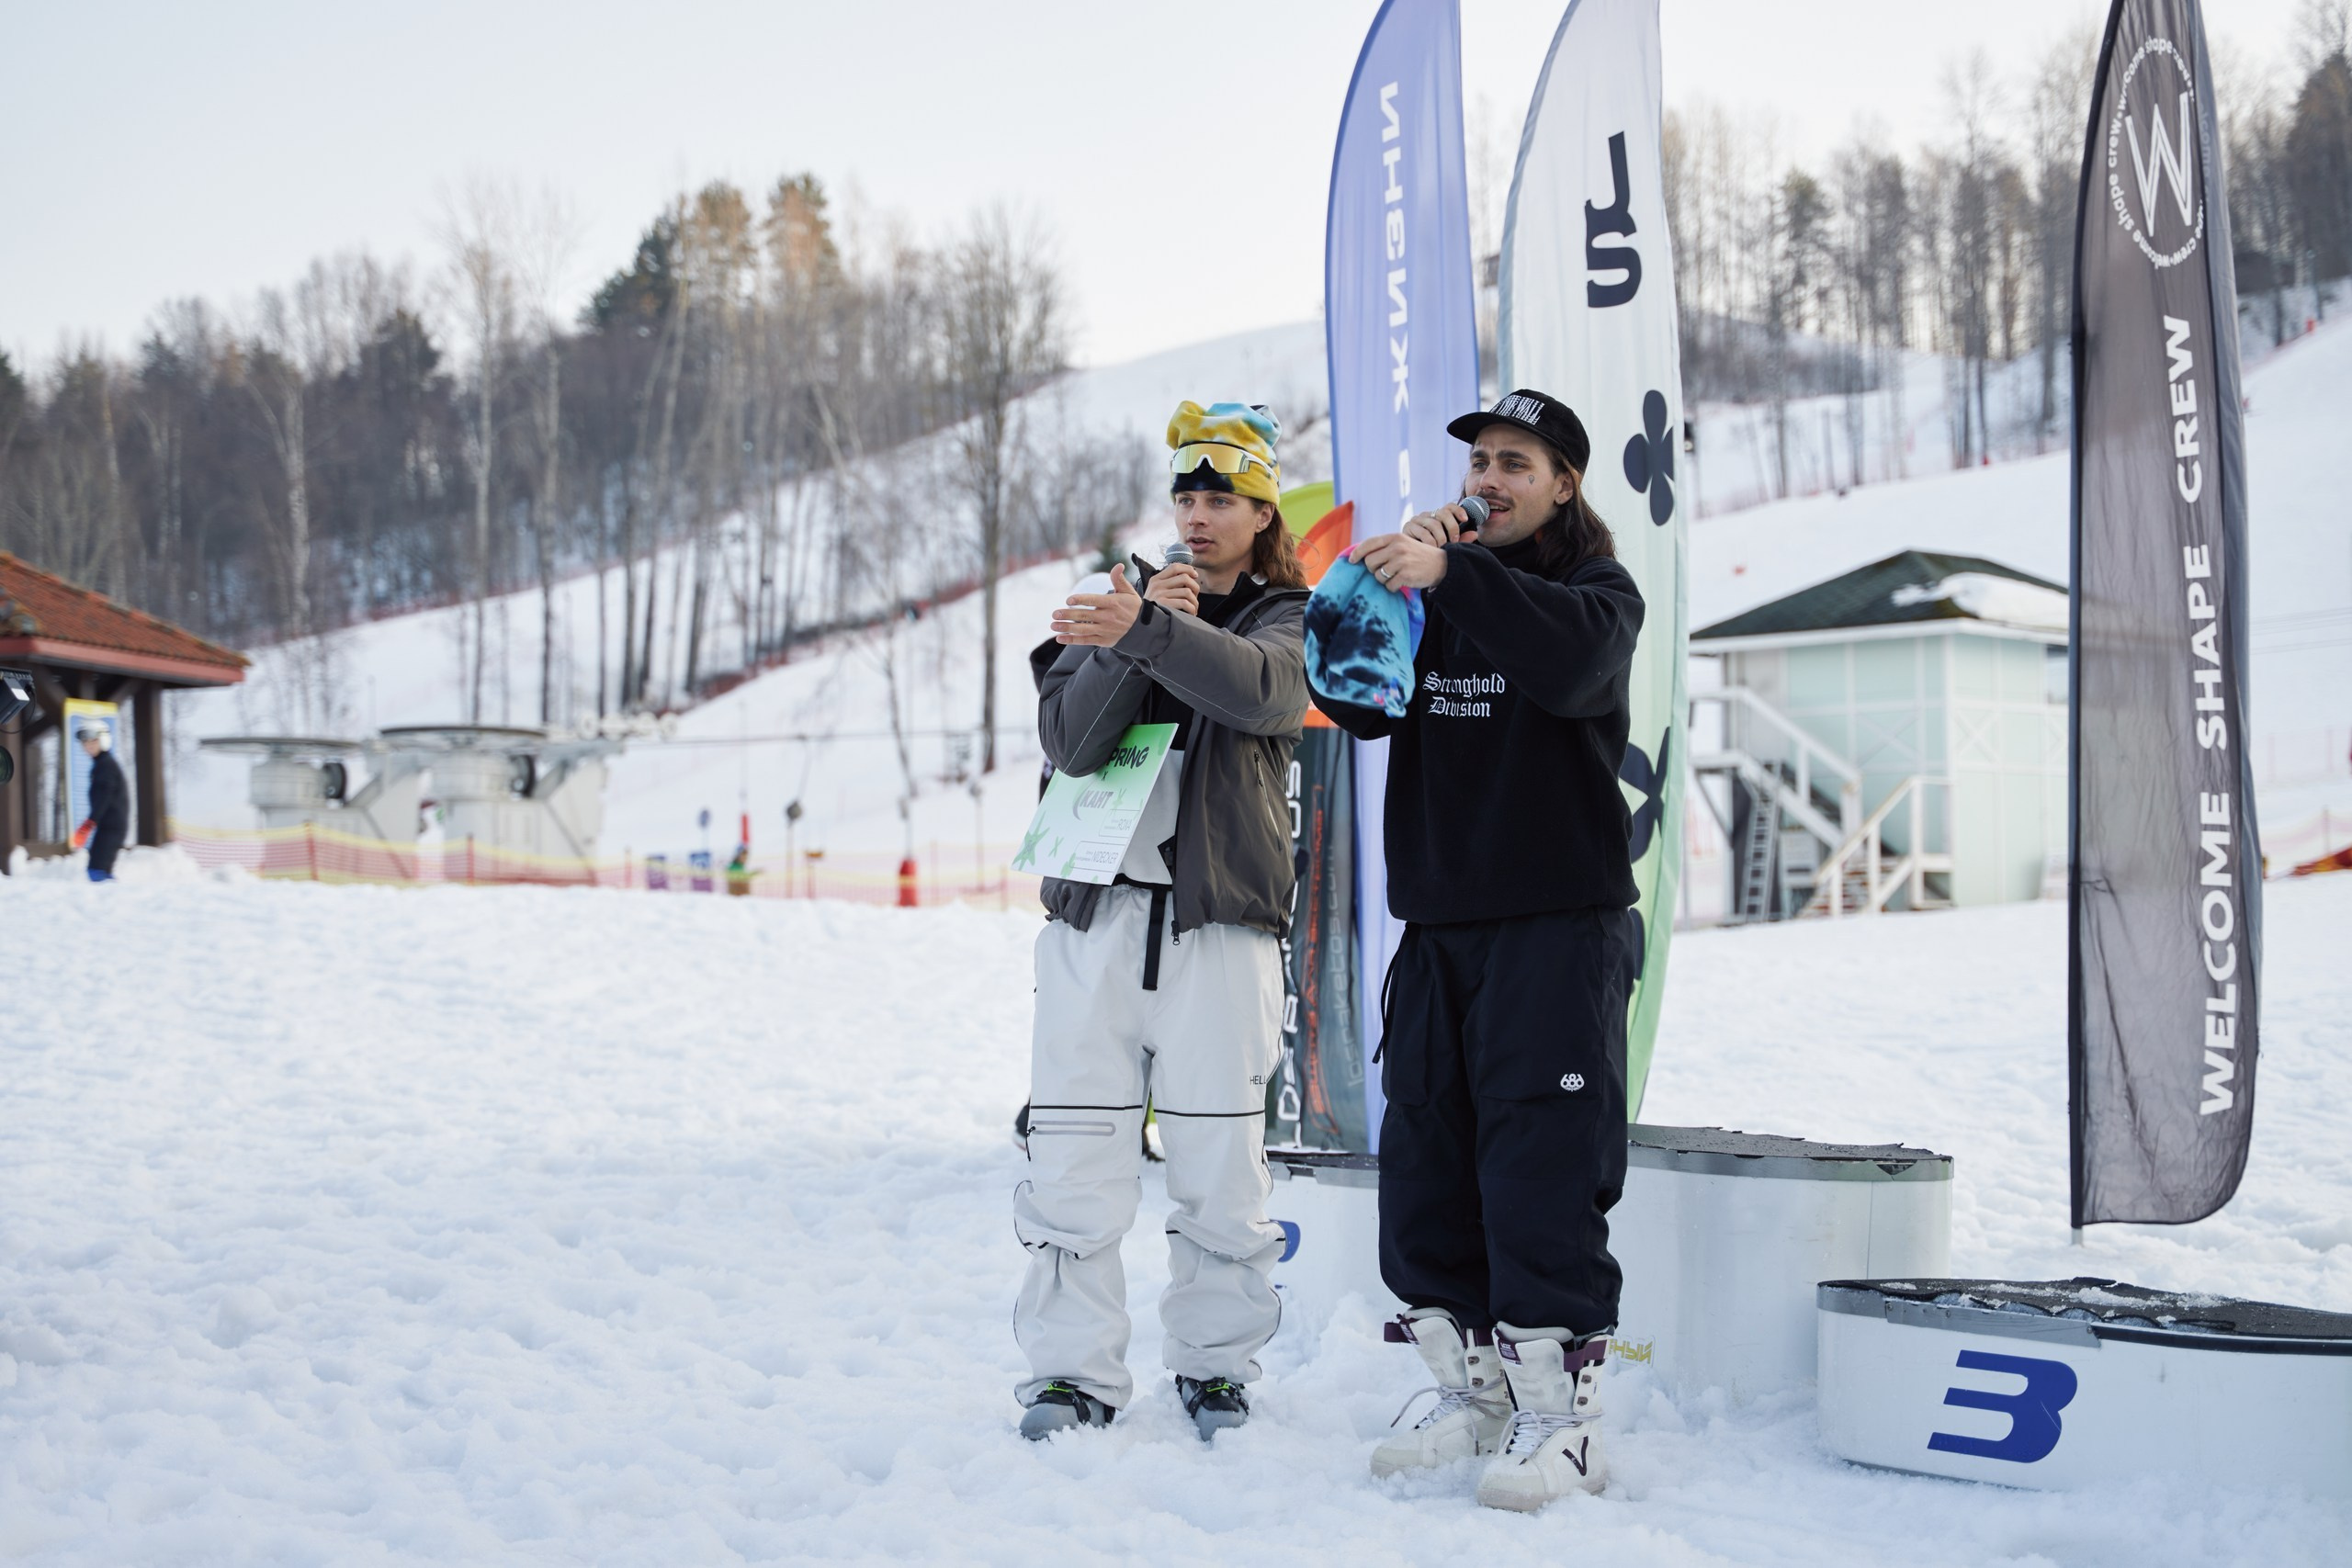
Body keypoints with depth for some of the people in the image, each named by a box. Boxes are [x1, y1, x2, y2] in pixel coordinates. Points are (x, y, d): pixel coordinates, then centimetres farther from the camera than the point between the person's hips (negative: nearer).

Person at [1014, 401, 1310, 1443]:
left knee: (1219, 1170, 1)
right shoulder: (1122, 598, 16)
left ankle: (1215, 1364, 16)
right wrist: (1137, 633, -14)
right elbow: (1068, 740, 0)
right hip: (1097, 915, 2)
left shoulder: (1286, 619, 8)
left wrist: (1144, 631, -34)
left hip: (1220, 921, -2)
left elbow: (1258, 690, -18)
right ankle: (1074, 1372, 9)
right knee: (1076, 1163, -1)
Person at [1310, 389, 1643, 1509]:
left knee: (1542, 1164, -10)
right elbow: (1357, 704, 5)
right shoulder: (1432, 594, 18)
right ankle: (1471, 1391, 15)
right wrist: (1383, 586, -9)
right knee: (1424, 1162, 5)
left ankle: (1559, 1410, -6)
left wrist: (1449, 573, -31)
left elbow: (1572, 660, -22)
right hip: (1438, 923, 6)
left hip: (1560, 923, -6)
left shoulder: (1598, 587, 2)